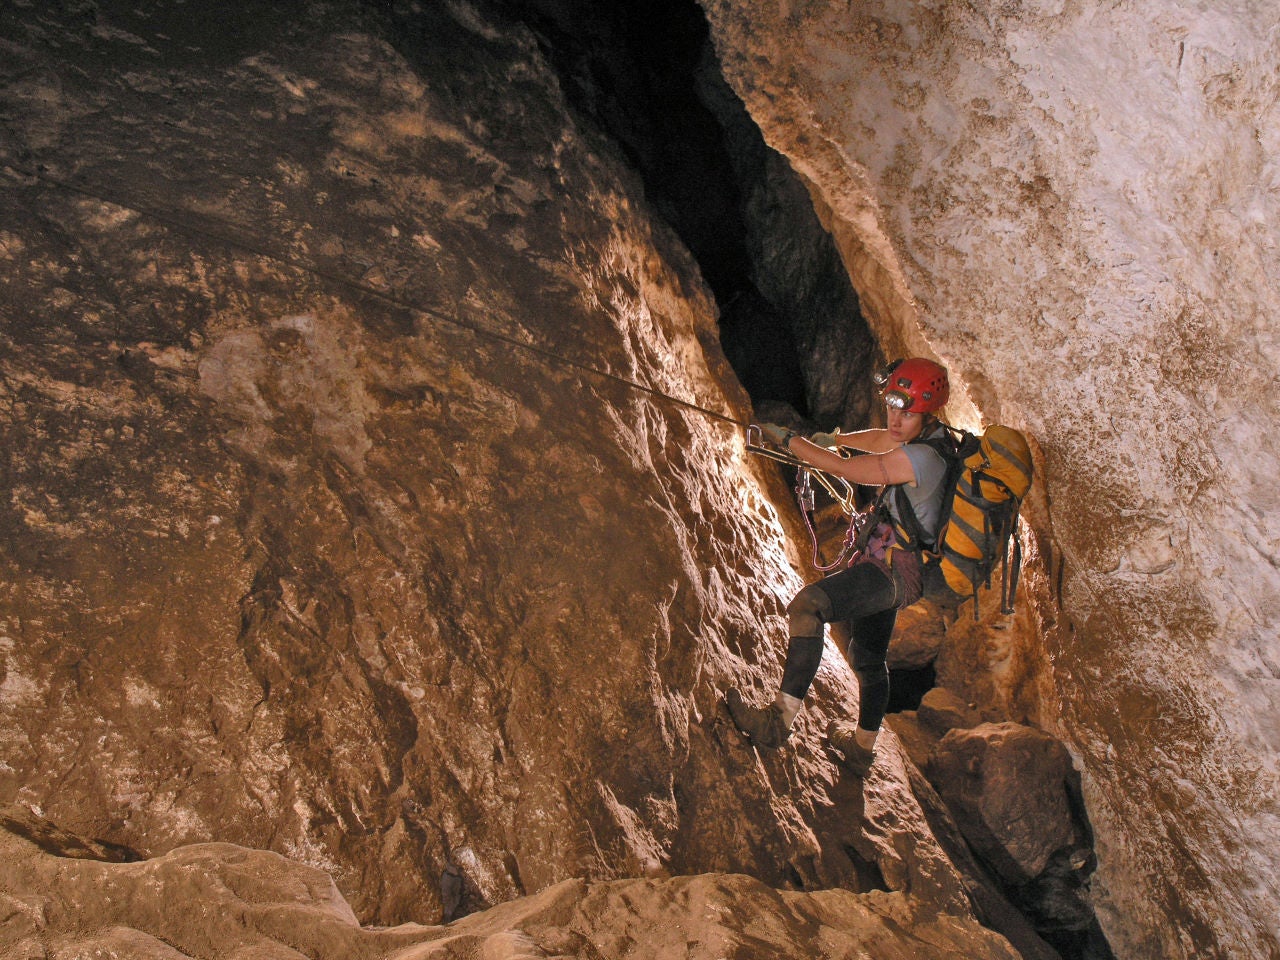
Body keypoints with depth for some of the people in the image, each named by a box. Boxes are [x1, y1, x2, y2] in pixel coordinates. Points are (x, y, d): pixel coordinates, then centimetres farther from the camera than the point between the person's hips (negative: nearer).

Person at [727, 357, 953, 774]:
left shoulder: (919, 458, -24)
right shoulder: (930, 437, 6)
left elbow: (841, 467, -18)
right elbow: (883, 440, 29)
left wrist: (786, 439, -7)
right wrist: (834, 438, 42)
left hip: (893, 571, -11)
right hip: (888, 567, 11)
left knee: (807, 605, -31)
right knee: (868, 656, 26)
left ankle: (780, 719, -38)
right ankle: (862, 747, 44)